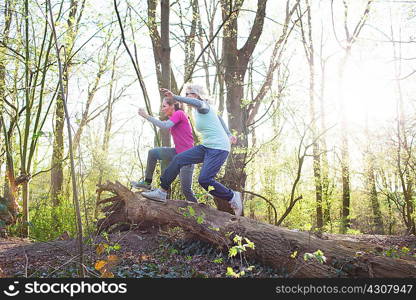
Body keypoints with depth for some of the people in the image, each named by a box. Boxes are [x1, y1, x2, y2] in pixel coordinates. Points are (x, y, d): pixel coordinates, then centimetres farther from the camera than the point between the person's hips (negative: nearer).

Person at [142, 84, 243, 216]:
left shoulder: (203, 105, -10)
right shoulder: (198, 111, 17)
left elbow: (197, 103, -37)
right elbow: (219, 118, 31)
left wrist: (174, 97, -45)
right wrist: (228, 134, 36)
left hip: (219, 148, -9)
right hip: (207, 147, 9)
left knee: (204, 180, -19)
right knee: (178, 159, -2)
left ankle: (232, 197, 3)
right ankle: (162, 192, 4)